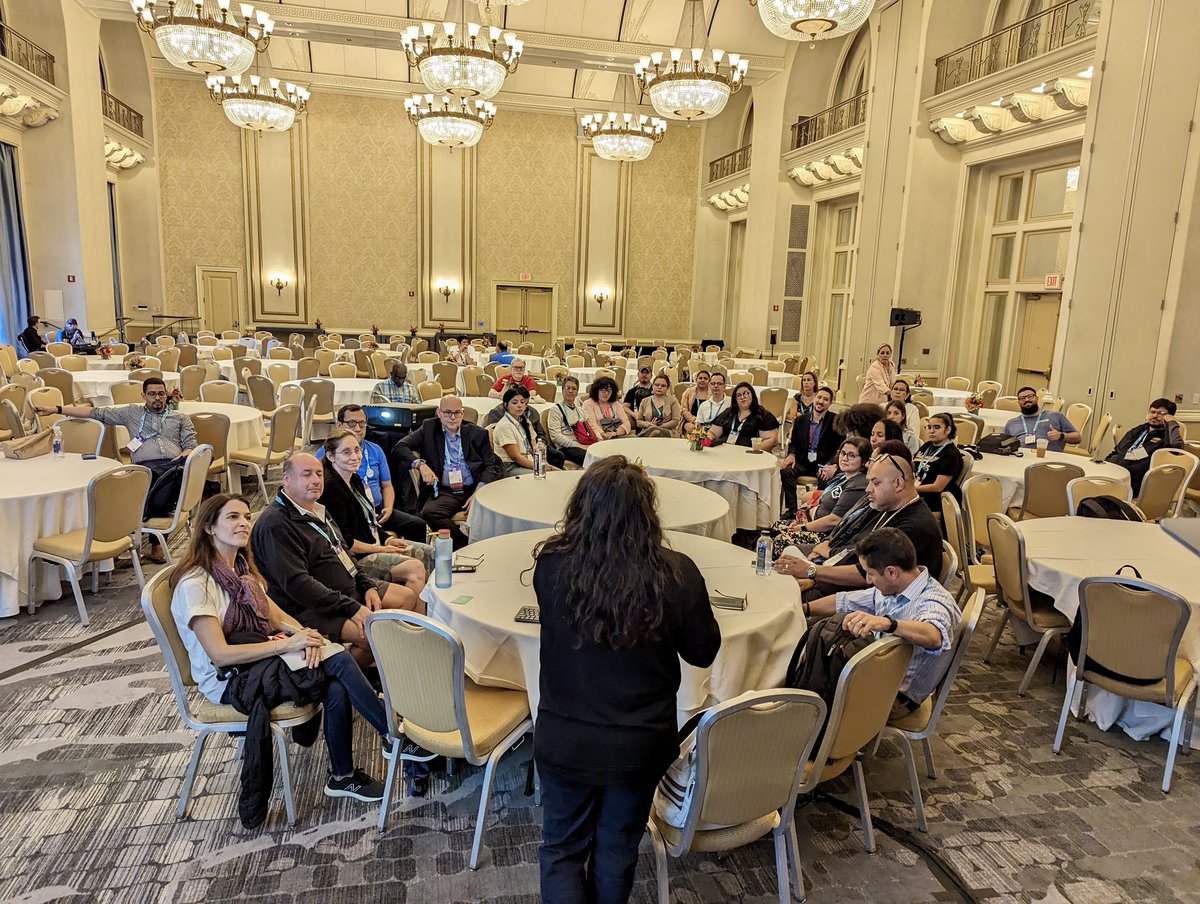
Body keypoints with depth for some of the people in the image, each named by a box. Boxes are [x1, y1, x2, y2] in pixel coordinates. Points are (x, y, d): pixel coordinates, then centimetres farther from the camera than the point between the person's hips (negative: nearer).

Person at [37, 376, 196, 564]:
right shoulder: (132, 413, 29)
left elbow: (190, 446, 15)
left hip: (175, 464, 1)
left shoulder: (181, 418, 27)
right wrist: (55, 409, 24)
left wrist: (183, 457, -9)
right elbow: (96, 413, 27)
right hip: (146, 465, 0)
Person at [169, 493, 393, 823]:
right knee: (338, 661, -24)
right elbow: (220, 655, -22)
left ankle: (343, 776, -4)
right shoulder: (194, 585, -16)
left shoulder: (241, 568, 10)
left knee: (336, 690, -22)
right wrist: (288, 644, -26)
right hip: (228, 682, -7)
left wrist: (303, 632, -15)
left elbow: (278, 615, 8)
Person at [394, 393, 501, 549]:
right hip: (443, 492, 0)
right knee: (428, 512, -33)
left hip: (474, 489, 0)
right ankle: (466, 544, -20)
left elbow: (490, 465, 7)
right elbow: (399, 448, 5)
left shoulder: (477, 434, 13)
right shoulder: (429, 428, 13)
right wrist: (420, 464, -15)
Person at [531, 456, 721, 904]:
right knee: (617, 849, 26)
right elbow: (703, 652, -5)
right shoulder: (676, 574, -22)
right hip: (641, 743, 1)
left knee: (562, 849, 24)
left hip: (564, 739, 0)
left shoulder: (551, 565, -20)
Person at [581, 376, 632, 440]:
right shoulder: (588, 404, 8)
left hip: (618, 438, 5)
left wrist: (616, 432, -15)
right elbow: (592, 426, -7)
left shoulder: (616, 404, 20)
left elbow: (626, 424, 6)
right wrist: (604, 435, -25)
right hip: (600, 440, -5)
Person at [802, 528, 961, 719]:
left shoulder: (934, 601, -24)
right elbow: (845, 602, 15)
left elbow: (934, 637, -47)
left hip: (897, 697, -8)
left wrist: (886, 623, -62)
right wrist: (803, 609, 10)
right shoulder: (891, 589, 2)